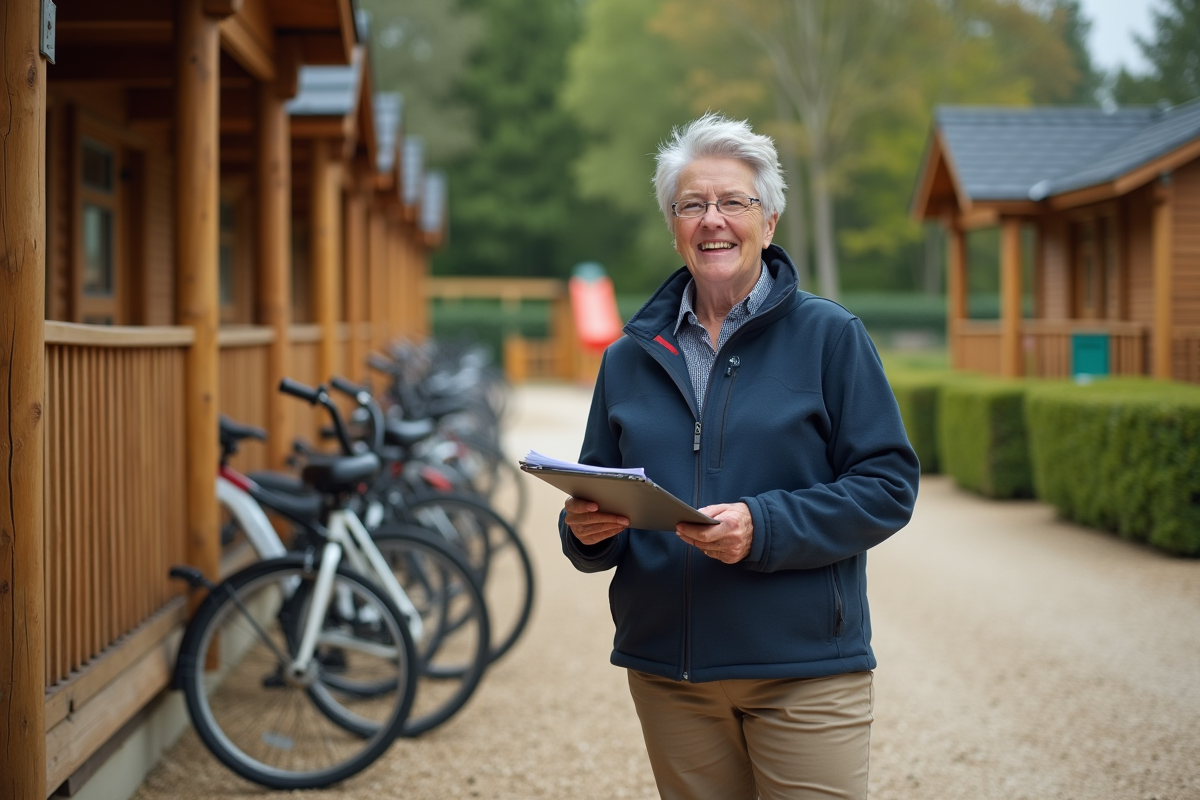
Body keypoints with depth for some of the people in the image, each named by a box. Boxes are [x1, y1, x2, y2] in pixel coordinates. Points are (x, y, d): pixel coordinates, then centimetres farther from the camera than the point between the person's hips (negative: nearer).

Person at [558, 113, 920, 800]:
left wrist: (763, 527, -19)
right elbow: (598, 498, 16)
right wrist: (587, 529, -9)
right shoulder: (632, 357, 11)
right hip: (669, 673, 4)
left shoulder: (831, 336, 0)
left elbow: (889, 485, -6)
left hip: (805, 671, -3)